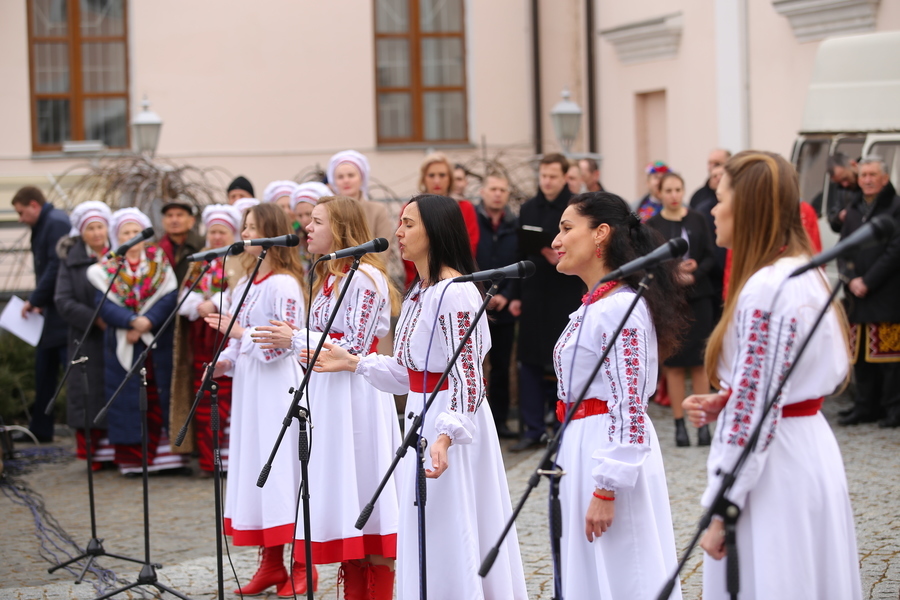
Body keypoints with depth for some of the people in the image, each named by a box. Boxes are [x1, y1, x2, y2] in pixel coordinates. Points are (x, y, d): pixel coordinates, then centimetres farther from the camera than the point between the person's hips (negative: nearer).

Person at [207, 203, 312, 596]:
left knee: (282, 469, -6)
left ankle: (302, 567, 2)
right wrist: (225, 362, 3)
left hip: (277, 386, -9)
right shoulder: (244, 285, 14)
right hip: (247, 385, 9)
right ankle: (270, 563, 17)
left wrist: (241, 332, -17)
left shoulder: (283, 285, -12)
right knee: (254, 469, 9)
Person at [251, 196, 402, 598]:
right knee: (341, 501, 9)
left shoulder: (364, 277, -12)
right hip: (327, 391, 9)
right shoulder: (327, 278, 16)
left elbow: (354, 347, -16)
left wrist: (294, 340, -14)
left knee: (362, 496, -5)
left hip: (356, 394, -9)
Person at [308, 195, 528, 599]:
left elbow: (468, 378, -24)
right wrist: (354, 364, 17)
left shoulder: (455, 293, -18)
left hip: (451, 418, -10)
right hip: (421, 417, 10)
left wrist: (446, 435, -36)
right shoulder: (419, 293, 13)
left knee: (451, 544, -2)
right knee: (427, 547, 16)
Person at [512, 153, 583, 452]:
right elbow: (520, 254, 11)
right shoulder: (527, 210, 9)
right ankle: (532, 428, 12)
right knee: (530, 362, 5)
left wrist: (565, 259, -23)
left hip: (567, 297, -4)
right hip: (533, 297, 4)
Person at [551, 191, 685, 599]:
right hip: (584, 451, 10)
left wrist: (606, 489, -23)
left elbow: (629, 409, -22)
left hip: (610, 453, -10)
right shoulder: (594, 305, 13)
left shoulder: (620, 309, -17)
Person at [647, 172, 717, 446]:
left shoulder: (697, 220, 5)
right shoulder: (652, 225, 3)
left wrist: (693, 274, -14)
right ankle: (679, 424, 7)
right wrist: (672, 272, -15)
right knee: (673, 362, 2)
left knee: (699, 361, 0)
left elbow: (710, 257, 3)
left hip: (697, 297, 0)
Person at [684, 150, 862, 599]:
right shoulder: (805, 274, 10)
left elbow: (753, 414, -22)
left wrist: (720, 510, -18)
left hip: (771, 465, -10)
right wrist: (722, 404, 5)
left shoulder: (766, 289, -20)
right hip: (810, 450, 10)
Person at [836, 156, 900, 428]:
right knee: (861, 356, 8)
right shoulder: (853, 211, 17)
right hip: (857, 297, 6)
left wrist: (868, 282, -13)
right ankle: (866, 408, 16)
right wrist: (851, 280, -5)